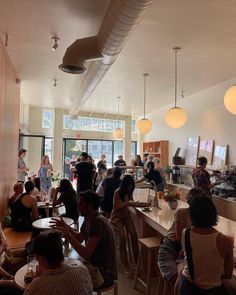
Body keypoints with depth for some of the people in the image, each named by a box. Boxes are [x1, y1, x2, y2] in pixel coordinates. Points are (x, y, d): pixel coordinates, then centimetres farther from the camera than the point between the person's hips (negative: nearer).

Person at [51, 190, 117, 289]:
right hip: (95, 265, 8)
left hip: (105, 273, -8)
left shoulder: (98, 222, -27)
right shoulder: (88, 219, 1)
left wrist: (68, 235, -25)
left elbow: (85, 254, -30)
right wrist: (65, 226, 3)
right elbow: (79, 238, 15)